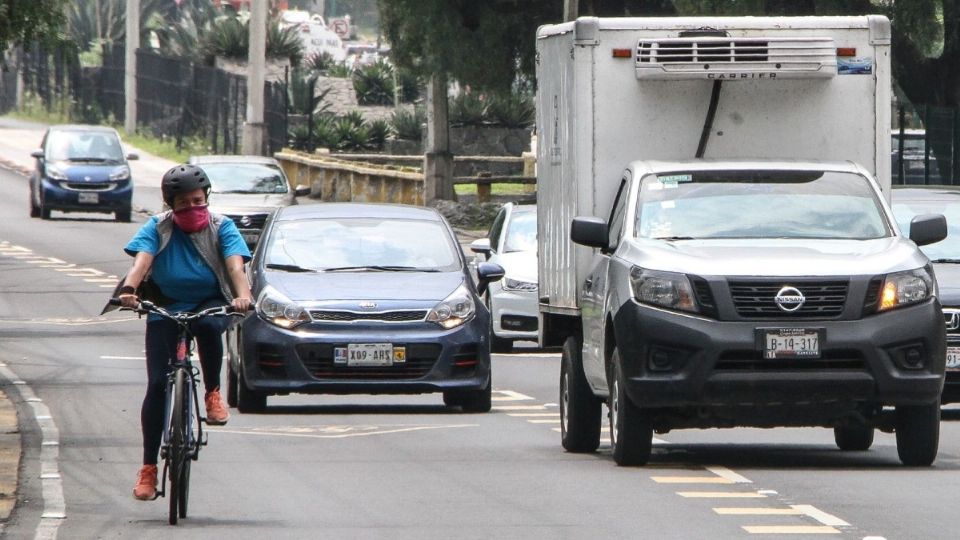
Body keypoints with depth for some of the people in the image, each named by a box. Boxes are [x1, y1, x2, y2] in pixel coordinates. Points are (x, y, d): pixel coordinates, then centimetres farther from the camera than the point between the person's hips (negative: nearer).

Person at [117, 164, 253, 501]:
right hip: (165, 308, 1)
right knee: (157, 384, -9)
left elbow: (235, 264, -17)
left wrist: (243, 295, -38)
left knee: (208, 325, -39)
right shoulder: (158, 228, -1)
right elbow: (142, 259, -18)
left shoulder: (221, 227, -2)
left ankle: (213, 393, -16)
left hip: (210, 304, -1)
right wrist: (129, 289, -38)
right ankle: (148, 467, -3)